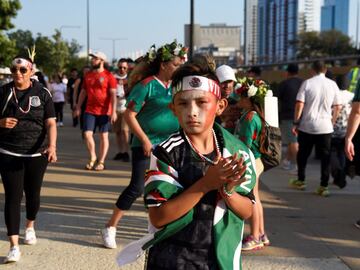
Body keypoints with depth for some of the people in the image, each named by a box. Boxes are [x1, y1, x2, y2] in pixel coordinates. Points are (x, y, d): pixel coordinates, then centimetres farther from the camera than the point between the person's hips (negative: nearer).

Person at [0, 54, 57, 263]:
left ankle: (30, 226, 44)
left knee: (33, 193, 14)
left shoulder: (42, 93, -1)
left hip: (37, 154, 1)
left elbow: (51, 123, -4)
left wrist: (52, 146, -19)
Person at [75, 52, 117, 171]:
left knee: (104, 136, 4)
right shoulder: (88, 76, 10)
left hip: (104, 111, -4)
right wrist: (78, 107, 11)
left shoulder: (108, 76, -6)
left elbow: (113, 94, -9)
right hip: (90, 111, 4)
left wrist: (113, 111, -16)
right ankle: (93, 158, 16)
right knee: (87, 134, -3)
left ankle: (101, 162, 13)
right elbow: (83, 92, 17)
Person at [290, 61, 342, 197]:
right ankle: (324, 186, 3)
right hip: (325, 127, 1)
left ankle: (300, 181, 25)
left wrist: (296, 122, -2)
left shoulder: (307, 83, -4)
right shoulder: (332, 84, 3)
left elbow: (299, 104, -9)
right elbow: (338, 106, 4)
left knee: (303, 154, 14)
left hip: (307, 126, -1)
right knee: (325, 157, 5)